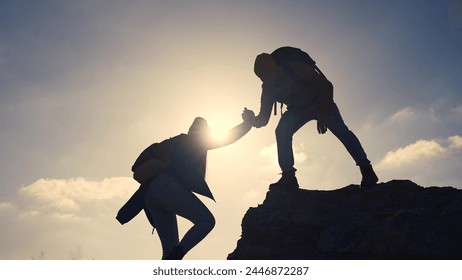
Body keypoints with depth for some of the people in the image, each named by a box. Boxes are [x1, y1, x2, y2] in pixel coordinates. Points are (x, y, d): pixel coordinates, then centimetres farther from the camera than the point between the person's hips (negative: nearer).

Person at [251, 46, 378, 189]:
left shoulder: (295, 69, -31)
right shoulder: (268, 89, -17)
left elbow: (327, 85, -26)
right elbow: (263, 119, -16)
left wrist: (324, 114, -30)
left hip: (322, 103, -4)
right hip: (298, 110, 4)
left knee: (341, 131, -20)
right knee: (282, 132, -20)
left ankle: (367, 170, -10)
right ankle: (288, 176, -17)